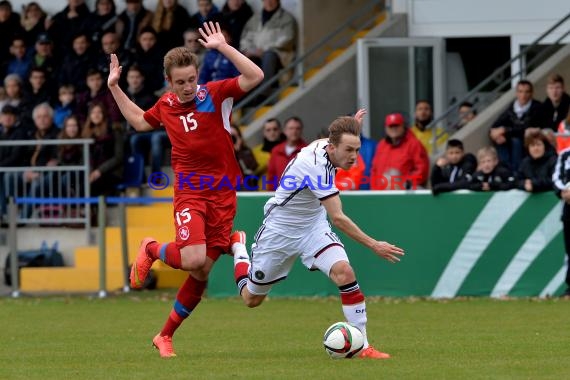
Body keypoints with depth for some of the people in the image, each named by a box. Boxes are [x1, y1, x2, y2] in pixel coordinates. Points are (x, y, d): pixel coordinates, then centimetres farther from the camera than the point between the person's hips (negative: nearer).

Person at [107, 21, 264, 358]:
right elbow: (139, 122, 29)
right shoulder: (166, 105, 7)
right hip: (189, 192, 0)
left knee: (202, 273, 3)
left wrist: (223, 47, -21)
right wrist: (115, 88, 24)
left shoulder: (216, 95, -3)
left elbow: (255, 77, -17)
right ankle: (151, 250, 10)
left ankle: (165, 336, 19)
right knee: (193, 259, -23)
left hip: (222, 194, 0)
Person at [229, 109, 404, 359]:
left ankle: (363, 345, -21)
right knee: (252, 299, 13)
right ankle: (238, 247, 45)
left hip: (313, 226, 6)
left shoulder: (324, 144, -12)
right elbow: (338, 218, -35)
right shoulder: (315, 165, -35)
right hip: (280, 229, -6)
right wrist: (373, 245, -36)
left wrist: (351, 125, 22)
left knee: (344, 271, -23)